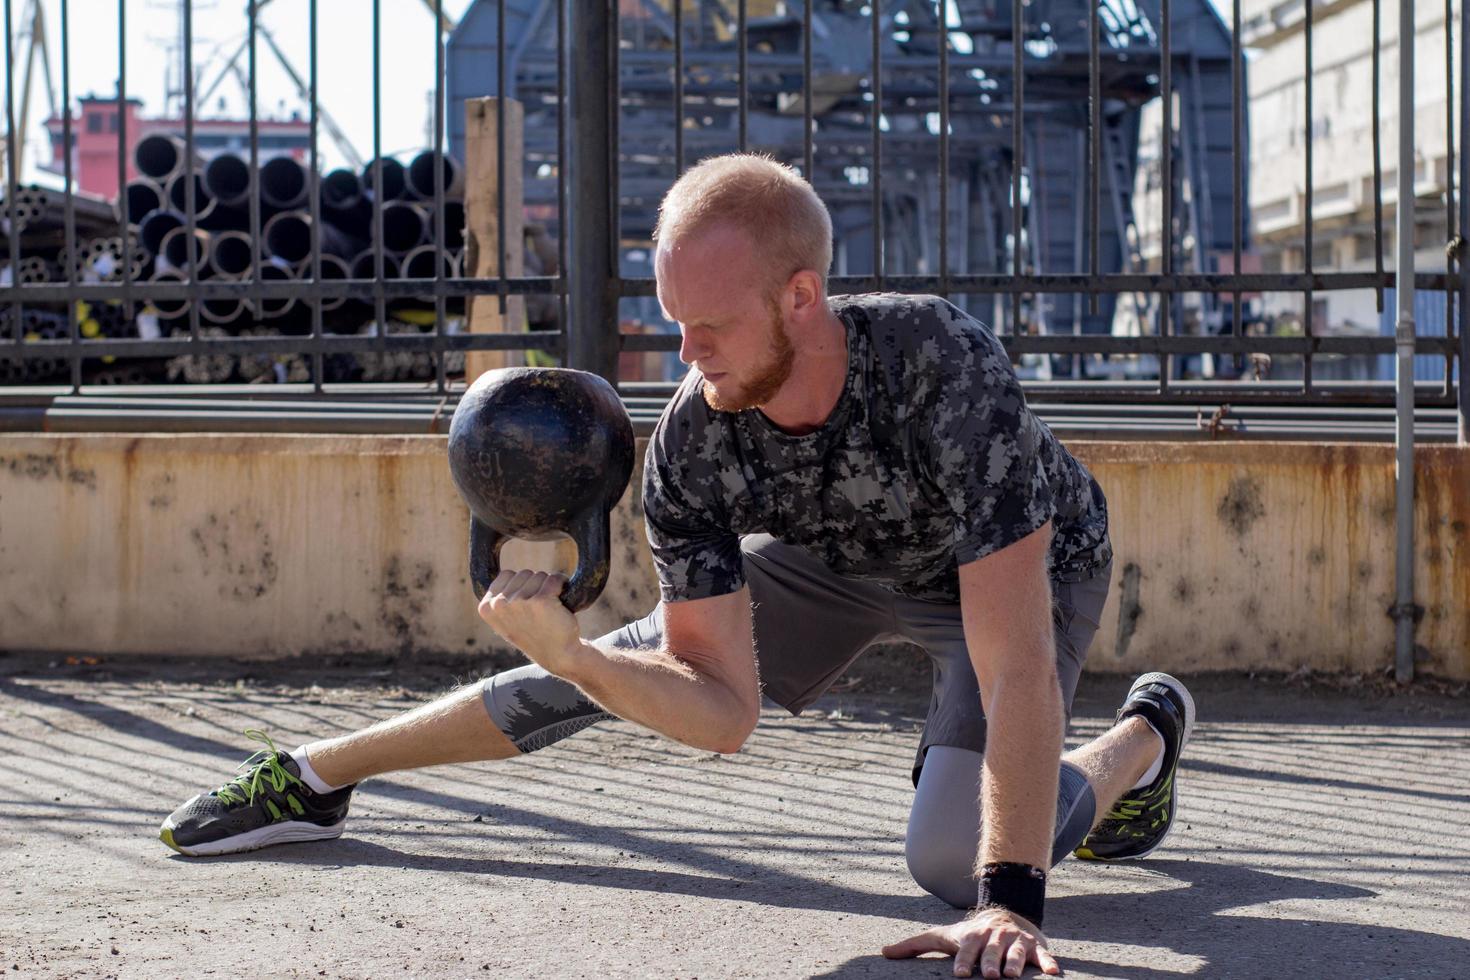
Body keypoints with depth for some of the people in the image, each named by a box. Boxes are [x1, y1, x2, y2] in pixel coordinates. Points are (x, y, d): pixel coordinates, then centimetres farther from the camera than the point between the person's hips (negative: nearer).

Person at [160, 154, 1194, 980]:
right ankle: (312, 777, 20)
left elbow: (1015, 663, -47)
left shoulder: (943, 364, -45)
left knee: (953, 862, -22)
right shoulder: (692, 438, -30)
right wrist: (571, 654, -44)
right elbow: (724, 711, -26)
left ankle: (1145, 735, 9)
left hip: (1028, 562, -4)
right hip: (833, 553, 4)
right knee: (609, 665, 1)